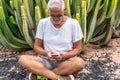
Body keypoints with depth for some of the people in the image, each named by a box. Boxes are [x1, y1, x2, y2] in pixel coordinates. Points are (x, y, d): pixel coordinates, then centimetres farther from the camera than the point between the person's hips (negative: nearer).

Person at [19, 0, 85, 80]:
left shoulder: (73, 24, -5)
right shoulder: (43, 23, -1)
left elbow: (78, 48, -1)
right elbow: (37, 46, 3)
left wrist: (64, 56, -19)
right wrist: (46, 53, -19)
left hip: (66, 61, -1)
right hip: (47, 60, 2)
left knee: (79, 62, -35)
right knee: (23, 59, -24)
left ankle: (41, 73, -21)